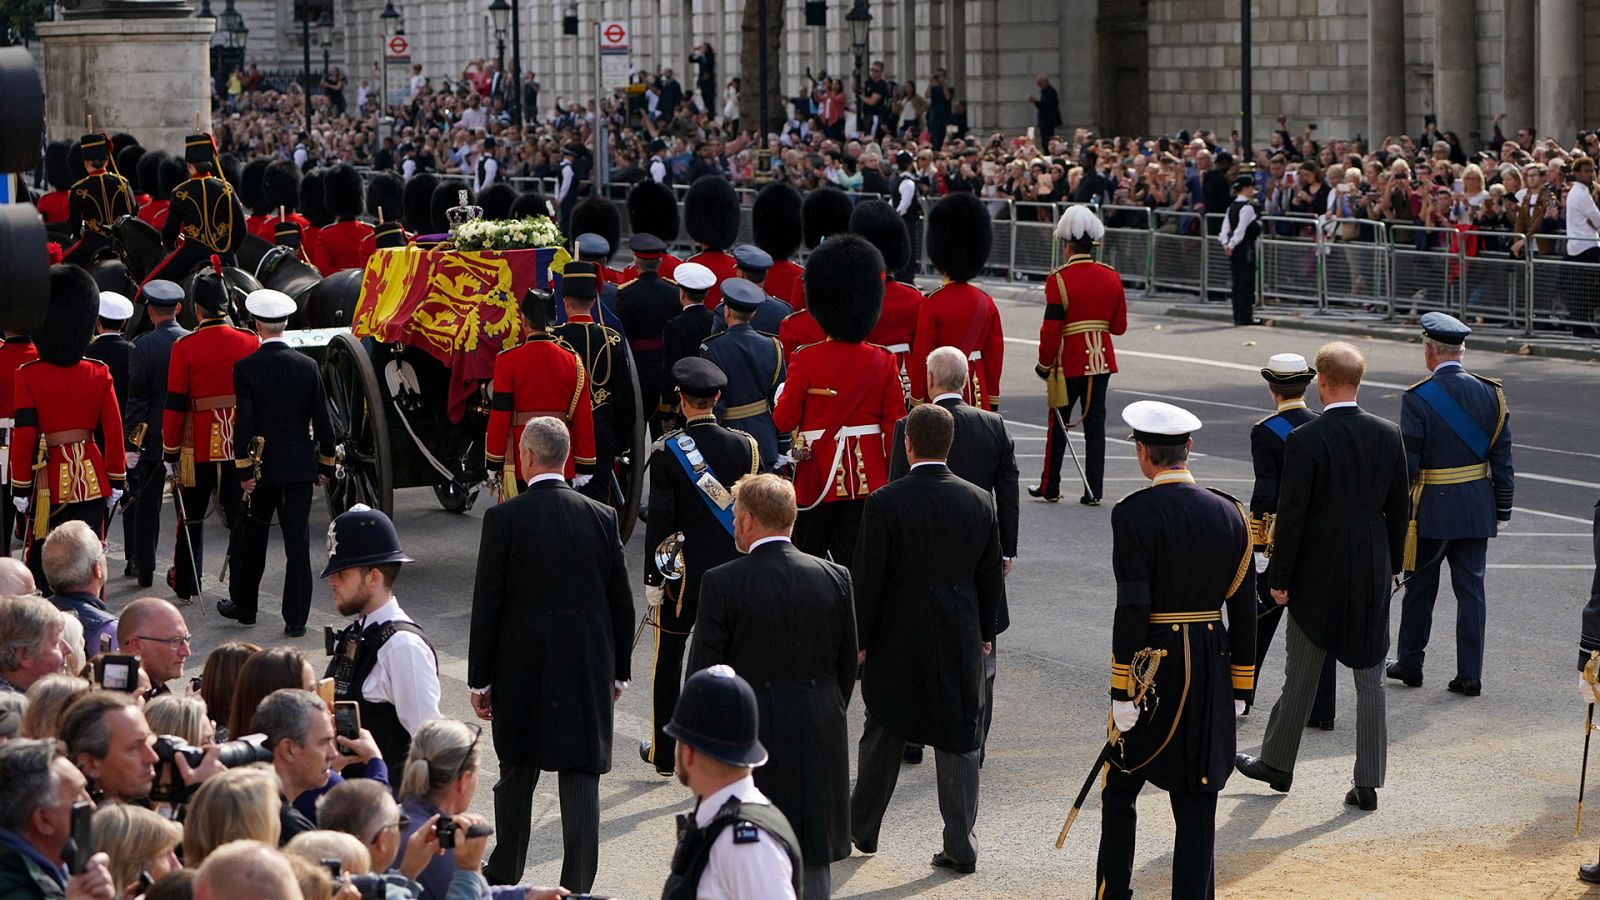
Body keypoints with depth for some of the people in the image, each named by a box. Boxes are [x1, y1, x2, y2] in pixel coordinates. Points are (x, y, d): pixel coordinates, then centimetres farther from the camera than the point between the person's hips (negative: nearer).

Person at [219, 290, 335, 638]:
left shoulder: (246, 368, -10)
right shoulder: (307, 366, -2)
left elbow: (244, 423, -12)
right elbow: (322, 420, 1)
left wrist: (243, 469, -8)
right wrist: (326, 464, 10)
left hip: (262, 465, -2)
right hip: (300, 465, 2)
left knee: (250, 538, 14)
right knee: (298, 541, 3)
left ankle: (243, 606, 27)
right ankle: (296, 618, 3)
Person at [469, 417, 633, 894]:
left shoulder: (504, 519, -9)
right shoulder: (601, 516, -2)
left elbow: (486, 604, -7)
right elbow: (622, 602, 4)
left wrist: (480, 679, 1)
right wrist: (618, 671, 15)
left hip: (521, 668, -1)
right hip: (588, 671, 1)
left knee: (517, 771, 15)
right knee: (581, 774, 1)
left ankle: (504, 876, 30)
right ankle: (577, 885, -2)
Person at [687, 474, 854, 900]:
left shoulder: (722, 583, -11)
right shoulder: (834, 578, 0)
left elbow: (703, 673, -8)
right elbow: (847, 667, 6)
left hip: (746, 736, -3)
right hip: (819, 743, 3)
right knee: (812, 863, 10)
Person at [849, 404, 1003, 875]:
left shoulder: (885, 503, -15)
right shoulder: (979, 502, -3)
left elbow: (867, 580, -12)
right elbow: (990, 576, 5)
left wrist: (858, 639, -2)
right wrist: (986, 633, 17)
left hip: (897, 642, -2)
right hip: (960, 642, 2)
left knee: (883, 735, 14)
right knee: (959, 739, 7)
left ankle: (862, 829, 29)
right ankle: (960, 847, 6)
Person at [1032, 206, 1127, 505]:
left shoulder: (1059, 279, -13)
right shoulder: (1111, 277, 1)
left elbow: (1051, 329, -13)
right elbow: (1119, 326, 5)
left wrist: (1044, 364, -2)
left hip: (1070, 362, -3)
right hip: (1102, 360, 3)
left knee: (1058, 424, 9)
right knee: (1095, 424, 7)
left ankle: (1050, 487, 18)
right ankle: (1094, 491, 5)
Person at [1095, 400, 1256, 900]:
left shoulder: (1134, 514, -13)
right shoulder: (1229, 513, 2)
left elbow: (1132, 609, -17)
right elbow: (1243, 607, 4)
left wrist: (1123, 692, -12)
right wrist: (1239, 688, 12)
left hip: (1152, 669, -4)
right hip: (1211, 672, 4)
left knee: (1120, 792, 12)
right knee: (1196, 801, 7)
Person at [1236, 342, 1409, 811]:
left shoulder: (1304, 441, -16)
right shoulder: (1388, 436, -2)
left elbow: (1291, 516, -14)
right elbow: (1398, 508, 6)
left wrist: (1280, 579, -5)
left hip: (1318, 575, -3)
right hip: (1373, 576, 3)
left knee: (1300, 676, 11)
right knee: (1370, 679, 7)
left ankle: (1277, 763, 27)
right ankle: (1368, 783, 7)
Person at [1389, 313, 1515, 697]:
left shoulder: (1417, 398, -13)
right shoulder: (1490, 393, 0)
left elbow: (1407, 463, -12)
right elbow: (1502, 457, 2)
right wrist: (1503, 507, 9)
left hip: (1431, 508, -3)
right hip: (1476, 509, 3)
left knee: (1420, 587, 11)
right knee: (1471, 589, 6)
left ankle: (1409, 664, 23)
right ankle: (1469, 675, 5)